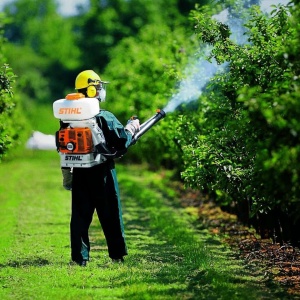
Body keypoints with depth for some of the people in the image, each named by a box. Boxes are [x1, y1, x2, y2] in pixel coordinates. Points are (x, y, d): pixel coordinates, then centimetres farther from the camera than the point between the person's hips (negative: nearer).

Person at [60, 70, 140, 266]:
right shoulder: (104, 117, -14)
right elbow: (121, 141, -15)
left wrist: (66, 174, 15)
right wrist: (131, 128, 5)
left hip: (79, 173, 4)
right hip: (102, 172, -4)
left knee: (80, 215, 8)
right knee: (110, 214, 7)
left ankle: (80, 257, 6)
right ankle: (117, 254, 14)